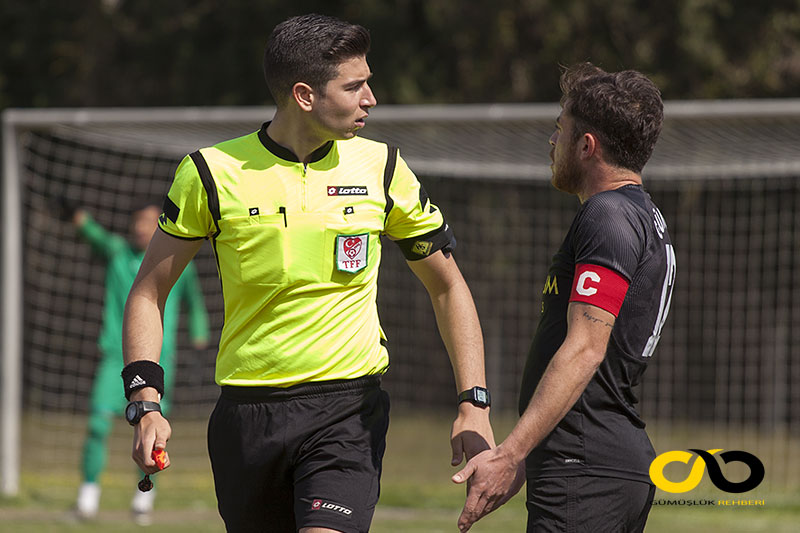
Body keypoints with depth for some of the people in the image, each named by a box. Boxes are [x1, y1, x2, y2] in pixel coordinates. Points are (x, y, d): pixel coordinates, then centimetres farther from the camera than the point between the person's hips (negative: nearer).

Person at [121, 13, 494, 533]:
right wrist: (146, 403, -8)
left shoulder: (381, 168, 2)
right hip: (246, 414, 1)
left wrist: (474, 405, 1)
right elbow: (148, 292, 5)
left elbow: (448, 286, 11)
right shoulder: (212, 173, -3)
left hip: (349, 411, -1)